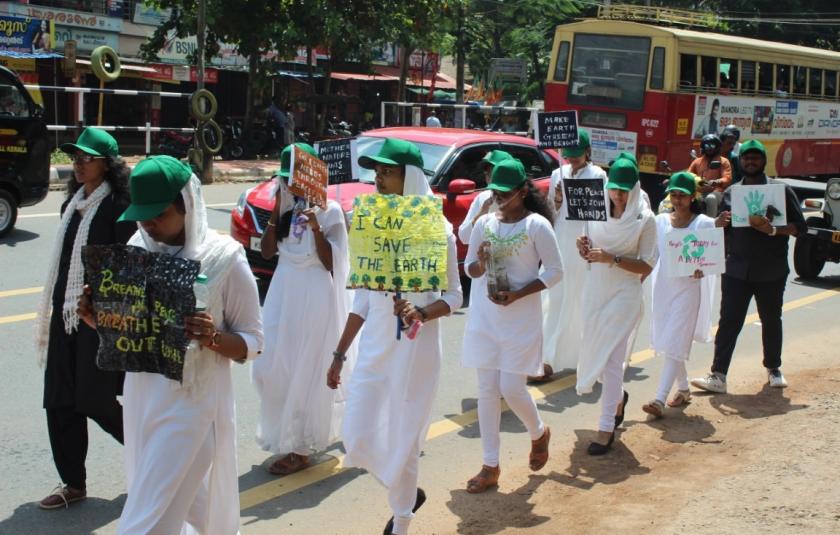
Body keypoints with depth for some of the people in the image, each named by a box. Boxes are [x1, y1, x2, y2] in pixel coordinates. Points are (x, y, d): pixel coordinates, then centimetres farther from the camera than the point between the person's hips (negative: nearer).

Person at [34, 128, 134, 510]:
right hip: (66, 313, 8)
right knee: (59, 402, 6)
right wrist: (54, 310, 18)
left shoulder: (117, 207, -11)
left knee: (94, 399, -1)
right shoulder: (72, 204, 13)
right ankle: (74, 483, 16)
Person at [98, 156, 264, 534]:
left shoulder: (224, 258, -12)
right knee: (186, 502, 18)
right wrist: (98, 317, -9)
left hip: (193, 401, -5)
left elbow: (252, 342, -7)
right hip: (142, 396, 6)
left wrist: (212, 338, -26)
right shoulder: (138, 247, 1)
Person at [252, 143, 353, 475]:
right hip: (283, 293, 6)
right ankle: (284, 432, 30)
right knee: (270, 366, 8)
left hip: (315, 296, -6)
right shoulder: (286, 208, 7)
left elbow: (330, 264, -13)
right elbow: (267, 252, 2)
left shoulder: (329, 211, -9)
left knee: (306, 372, -1)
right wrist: (276, 211, -6)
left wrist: (316, 229, -27)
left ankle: (301, 448, 8)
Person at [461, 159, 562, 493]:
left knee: (511, 389, -6)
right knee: (487, 391, 5)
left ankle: (539, 433, 27)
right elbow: (470, 270, 11)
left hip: (521, 320, -4)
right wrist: (480, 262, -13)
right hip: (484, 319, 5)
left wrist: (518, 294, -17)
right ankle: (490, 466, 12)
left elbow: (555, 271, -8)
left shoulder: (536, 225, -8)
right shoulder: (484, 223, 5)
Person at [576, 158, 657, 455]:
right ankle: (618, 397, 43)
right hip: (595, 291, 5)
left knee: (611, 358, -9)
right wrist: (584, 249, -10)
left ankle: (607, 428, -3)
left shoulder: (644, 220, -8)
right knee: (593, 353, 13)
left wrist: (612, 259, -21)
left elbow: (646, 266, -10)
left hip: (624, 295, -5)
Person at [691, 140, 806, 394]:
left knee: (771, 320, 13)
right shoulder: (731, 193, 9)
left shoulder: (780, 189, 0)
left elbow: (800, 226, -5)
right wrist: (723, 221, -8)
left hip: (771, 271, -1)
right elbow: (723, 231, 15)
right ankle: (718, 375, -6)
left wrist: (772, 229, -21)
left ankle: (774, 369, 31)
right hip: (737, 269, 2)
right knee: (729, 321, -4)